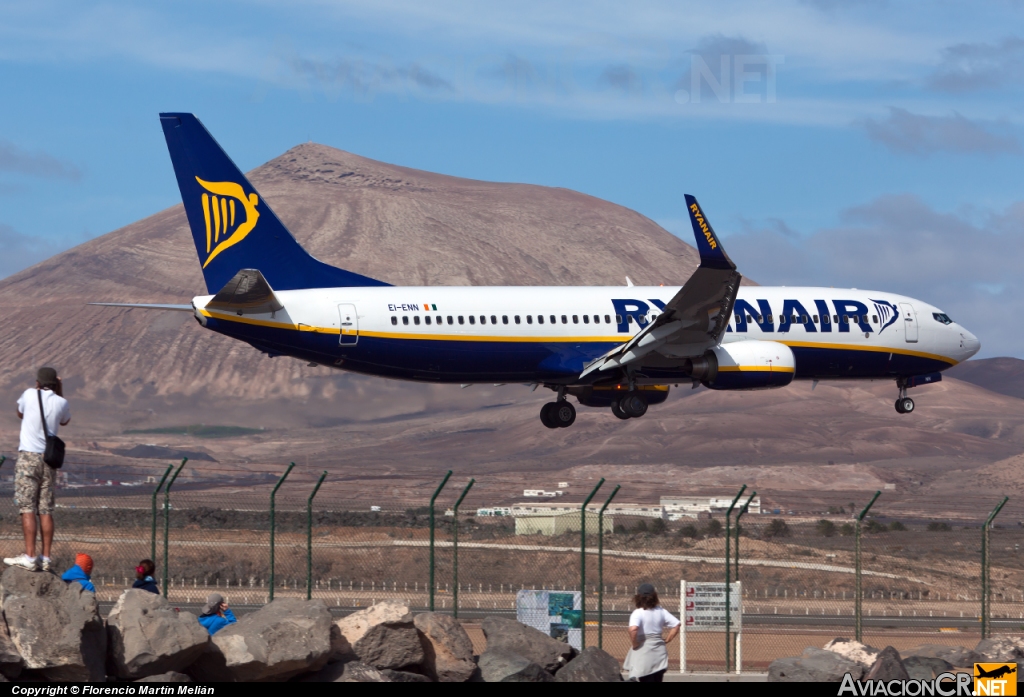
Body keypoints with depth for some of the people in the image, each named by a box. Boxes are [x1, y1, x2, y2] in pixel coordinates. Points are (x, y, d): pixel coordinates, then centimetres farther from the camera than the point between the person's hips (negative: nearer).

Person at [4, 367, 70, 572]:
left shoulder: (30, 394, -2)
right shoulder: (61, 402, 4)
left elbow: (20, 414, 18)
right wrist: (60, 392, 21)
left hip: (28, 456, -3)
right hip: (49, 458, 3)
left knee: (27, 508, -7)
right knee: (46, 510, 5)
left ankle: (29, 557, -15)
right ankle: (45, 558, 2)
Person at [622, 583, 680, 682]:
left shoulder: (638, 613, -13)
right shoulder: (661, 611, 4)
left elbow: (633, 629, -30)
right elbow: (676, 625, 4)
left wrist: (634, 644, -14)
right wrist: (666, 640, 10)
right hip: (659, 653, 5)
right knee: (657, 681, 15)